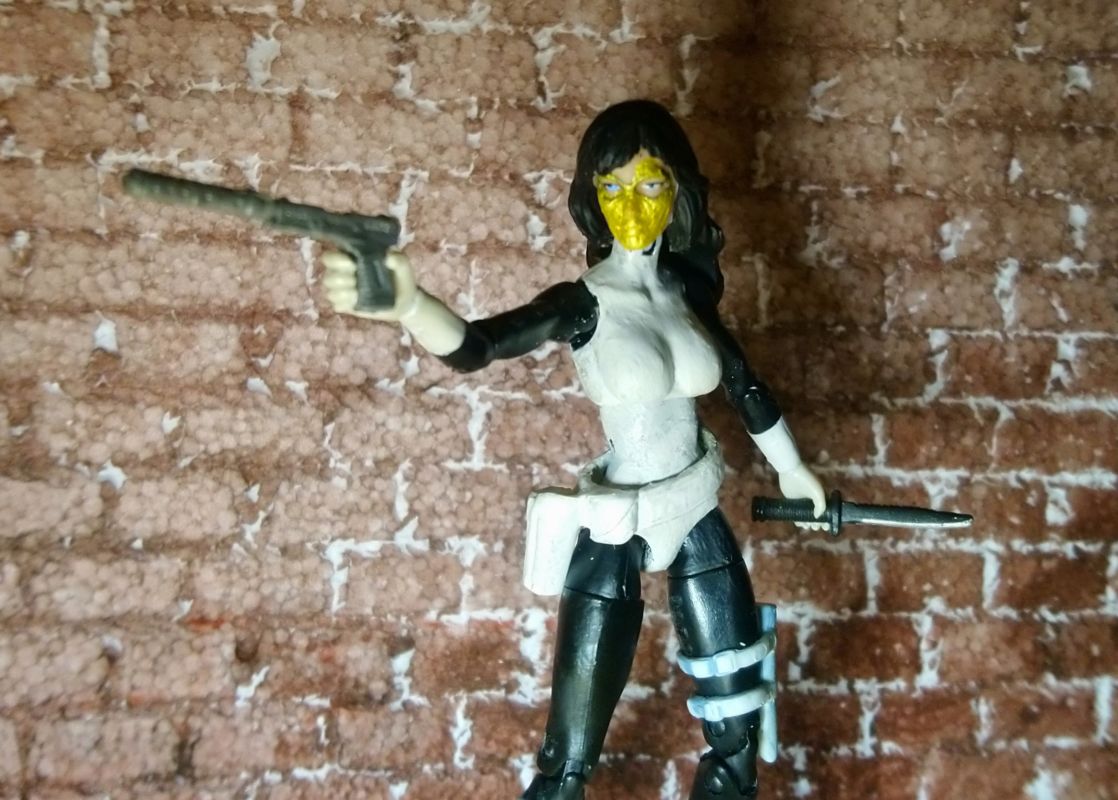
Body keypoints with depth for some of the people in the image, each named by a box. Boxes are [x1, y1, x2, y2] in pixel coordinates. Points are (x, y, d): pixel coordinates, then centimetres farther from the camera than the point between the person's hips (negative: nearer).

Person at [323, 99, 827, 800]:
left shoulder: (690, 287, 0)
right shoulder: (584, 303, -15)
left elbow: (741, 378, 15)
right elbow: (474, 346, -33)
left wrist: (793, 469, 27)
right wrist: (408, 303, -56)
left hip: (699, 519, 5)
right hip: (615, 532, -4)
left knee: (739, 731, 17)